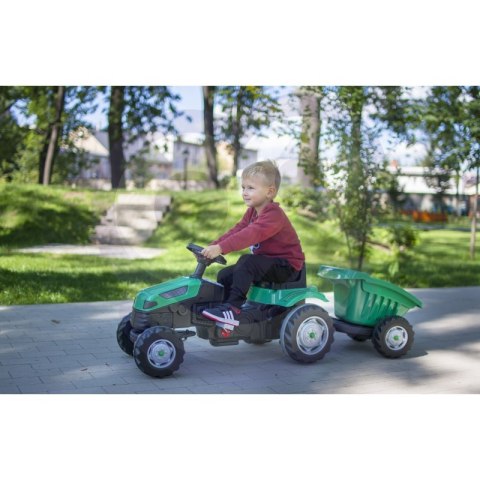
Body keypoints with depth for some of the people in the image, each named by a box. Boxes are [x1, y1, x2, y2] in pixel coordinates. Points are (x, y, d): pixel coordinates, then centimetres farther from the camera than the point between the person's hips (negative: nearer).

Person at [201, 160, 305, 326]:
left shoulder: (273, 214, -23)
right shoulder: (252, 212, 10)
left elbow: (251, 234, -36)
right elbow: (236, 231, 4)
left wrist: (220, 248, -43)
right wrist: (212, 246, -11)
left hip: (286, 266, -10)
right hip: (267, 263, 10)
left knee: (246, 261, -32)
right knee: (224, 275, 1)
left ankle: (233, 307, -31)